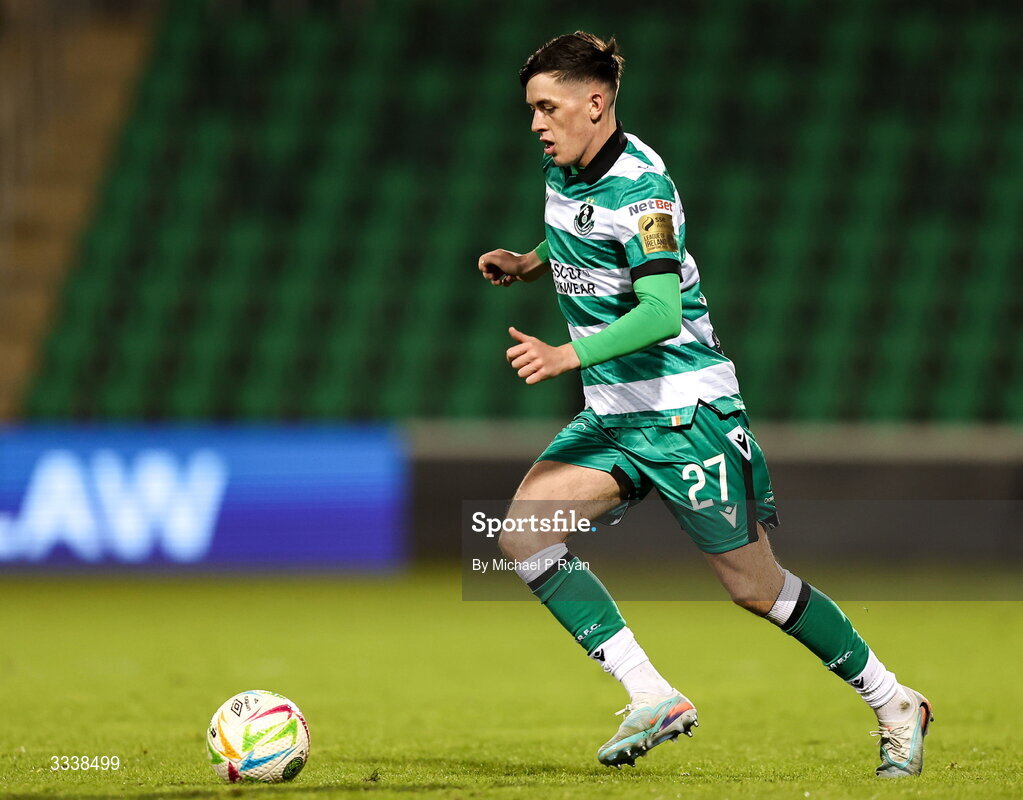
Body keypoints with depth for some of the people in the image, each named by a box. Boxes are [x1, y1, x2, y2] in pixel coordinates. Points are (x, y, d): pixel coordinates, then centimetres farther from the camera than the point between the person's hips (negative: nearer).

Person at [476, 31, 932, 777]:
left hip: (684, 407, -8)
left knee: (754, 585, -1)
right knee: (524, 534, -13)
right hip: (611, 414, 8)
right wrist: (527, 264, 7)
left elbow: (660, 310, -30)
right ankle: (653, 699, -12)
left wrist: (567, 356, -41)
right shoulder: (564, 169, 6)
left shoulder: (640, 186, -20)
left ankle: (893, 703, 19)